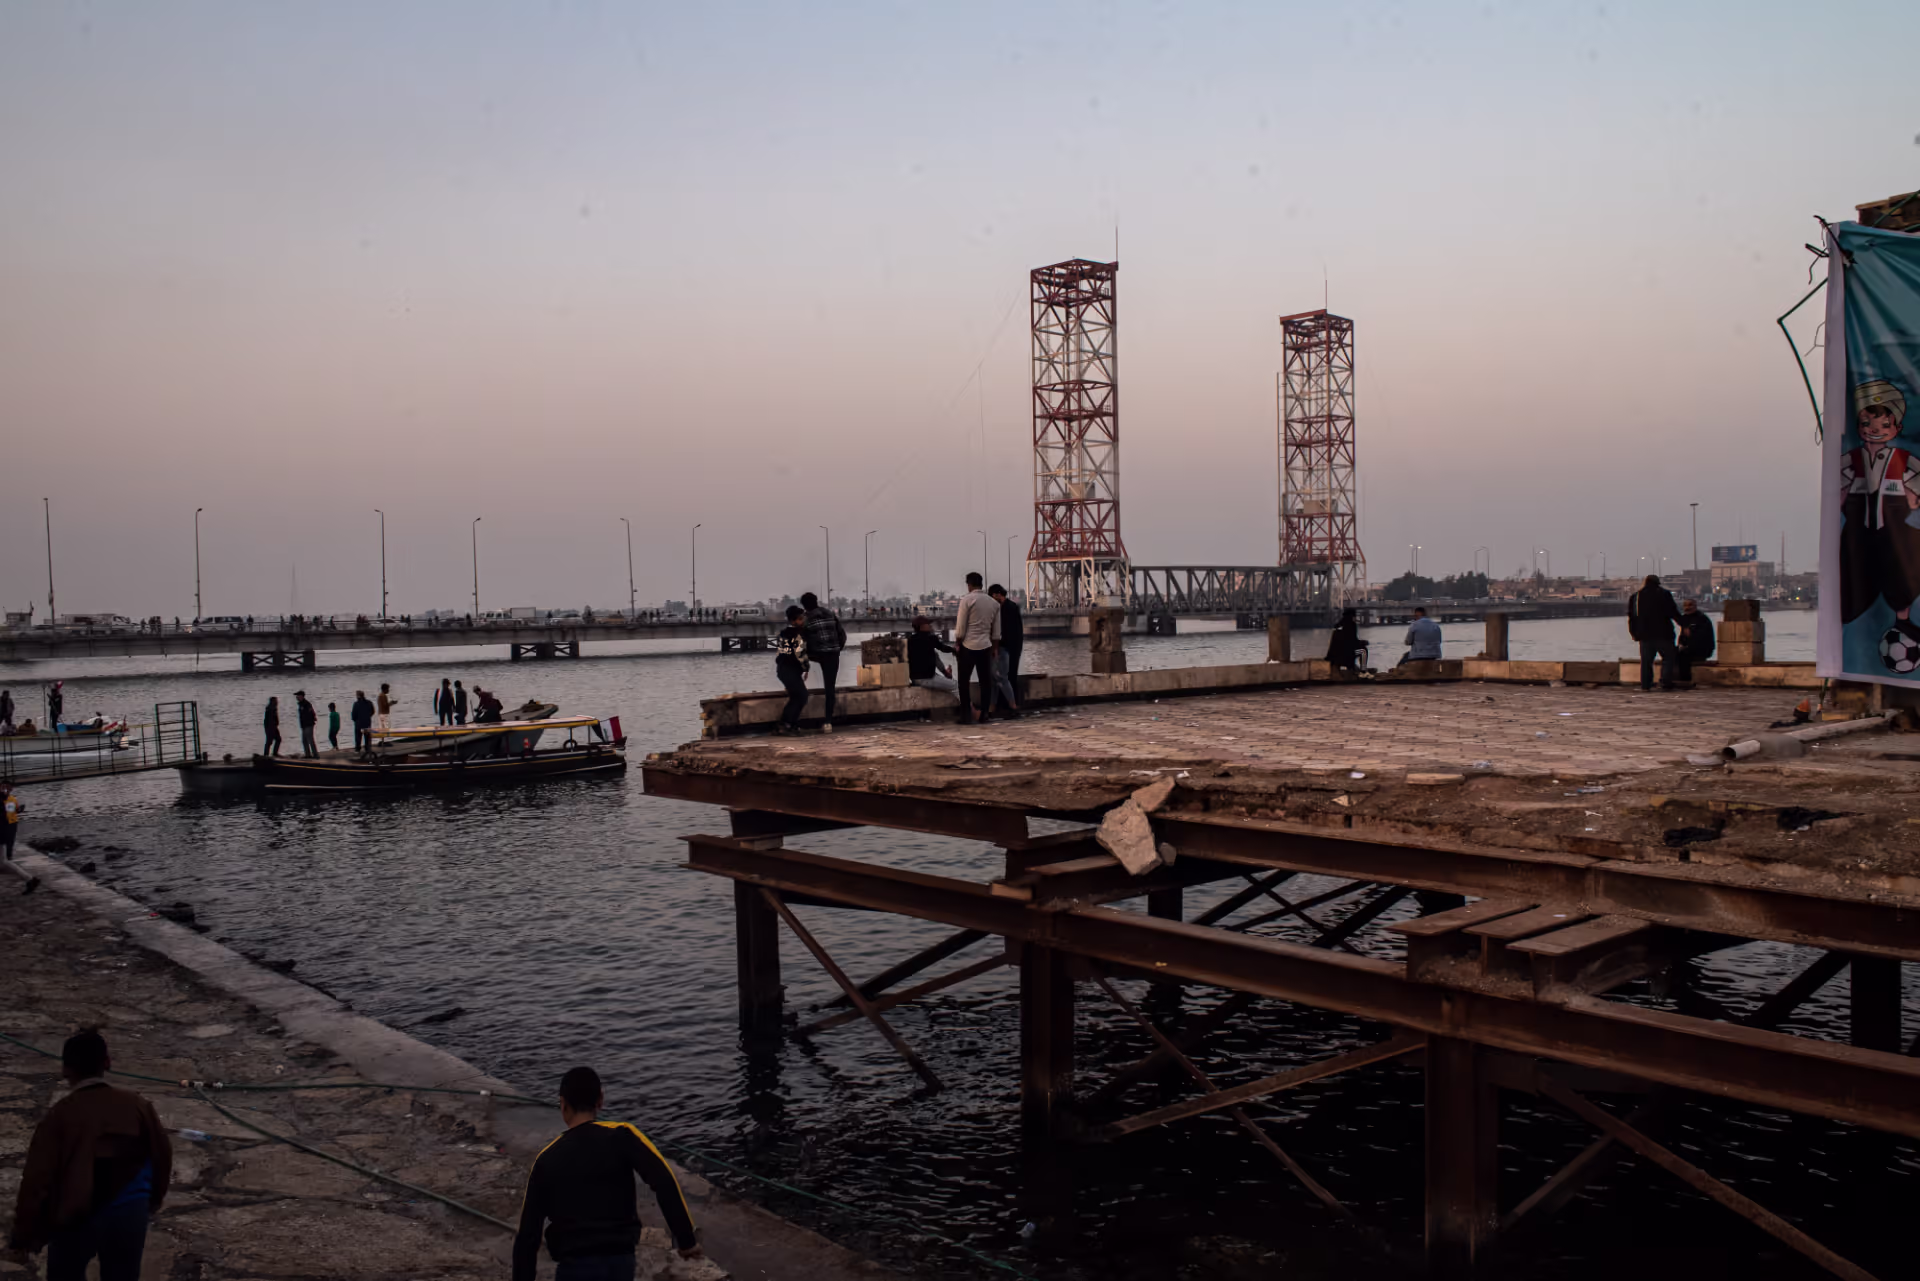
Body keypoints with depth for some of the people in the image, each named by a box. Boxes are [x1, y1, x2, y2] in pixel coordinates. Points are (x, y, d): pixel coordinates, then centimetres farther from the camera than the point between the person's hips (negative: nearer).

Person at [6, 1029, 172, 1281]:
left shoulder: (59, 1115, -14)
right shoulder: (137, 1105, -4)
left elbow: (38, 1178, -12)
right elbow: (162, 1155, 4)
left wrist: (24, 1234, 0)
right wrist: (153, 1200, 21)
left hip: (77, 1218, -2)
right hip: (129, 1213, 3)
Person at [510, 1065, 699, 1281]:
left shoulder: (547, 1159, 5)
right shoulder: (622, 1137, -3)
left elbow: (528, 1231, 6)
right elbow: (664, 1182, -15)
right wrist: (686, 1238, -11)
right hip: (621, 1263, 0)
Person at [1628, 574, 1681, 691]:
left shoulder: (1635, 596, 9)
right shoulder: (1664, 594, -4)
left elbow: (1631, 616, 10)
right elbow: (1673, 613, -6)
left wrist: (1634, 633, 16)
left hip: (1644, 634, 4)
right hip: (1663, 633, -4)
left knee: (1646, 660, 8)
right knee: (1668, 657, 4)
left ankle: (1645, 684, 4)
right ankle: (1666, 682, -6)